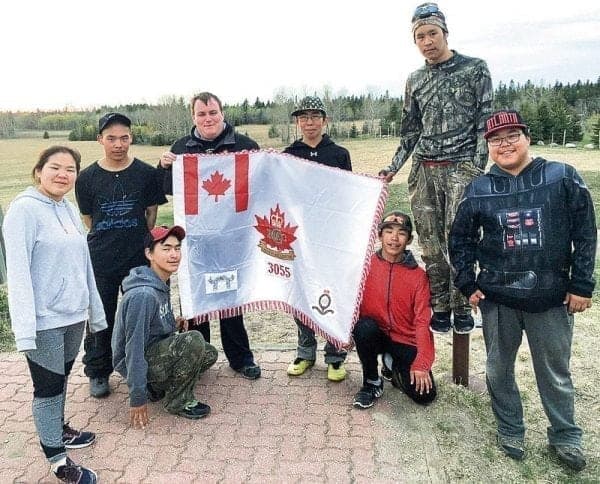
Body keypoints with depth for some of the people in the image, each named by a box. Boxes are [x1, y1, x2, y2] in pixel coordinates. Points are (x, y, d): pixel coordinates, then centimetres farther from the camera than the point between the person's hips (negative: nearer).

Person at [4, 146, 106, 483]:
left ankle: (59, 430, 41)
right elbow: (18, 271, -19)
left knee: (62, 380, 21)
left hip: (73, 315, 7)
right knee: (48, 387, 5)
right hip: (44, 320, -7)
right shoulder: (24, 209, -13)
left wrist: (96, 311, 16)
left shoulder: (70, 209, 9)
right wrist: (24, 328, -24)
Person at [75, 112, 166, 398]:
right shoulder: (87, 177, -1)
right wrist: (108, 240, 5)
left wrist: (137, 240, 4)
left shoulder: (146, 173, -2)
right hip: (100, 260, 0)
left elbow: (151, 213, 6)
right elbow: (88, 219, 9)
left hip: (138, 258, 0)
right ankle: (97, 373, 26)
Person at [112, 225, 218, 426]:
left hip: (156, 351, 9)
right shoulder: (143, 294, -26)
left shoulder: (161, 284, 4)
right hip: (135, 361, -9)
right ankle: (179, 401, -10)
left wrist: (172, 325, -2)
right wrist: (137, 399, -23)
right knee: (193, 340, -28)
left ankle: (156, 387, 11)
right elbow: (134, 347, -26)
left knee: (209, 354, 13)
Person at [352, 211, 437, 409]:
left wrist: (422, 363, -18)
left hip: (406, 342, 0)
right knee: (365, 327, -34)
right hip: (374, 335, 0)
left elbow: (422, 321, -10)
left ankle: (393, 364, 19)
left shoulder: (418, 275, -6)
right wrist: (349, 328, -19)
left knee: (425, 395, -13)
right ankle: (371, 382, -7)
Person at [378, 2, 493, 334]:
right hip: (423, 169, 4)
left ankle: (461, 308, 5)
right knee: (430, 242, 2)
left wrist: (478, 169, -9)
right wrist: (393, 168, 9)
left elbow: (485, 120, 0)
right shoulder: (415, 81, 14)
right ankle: (440, 307, 13)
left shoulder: (474, 69, 4)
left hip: (462, 166, -4)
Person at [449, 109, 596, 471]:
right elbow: (461, 239, 9)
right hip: (497, 297, 2)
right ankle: (510, 430, 35)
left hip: (552, 297, -1)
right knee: (499, 368, 14)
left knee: (555, 372, 13)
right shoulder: (479, 189, 0)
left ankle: (566, 437, 35)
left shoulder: (562, 177, -4)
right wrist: (468, 284, 3)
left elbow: (585, 233, -1)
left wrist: (581, 285, -4)